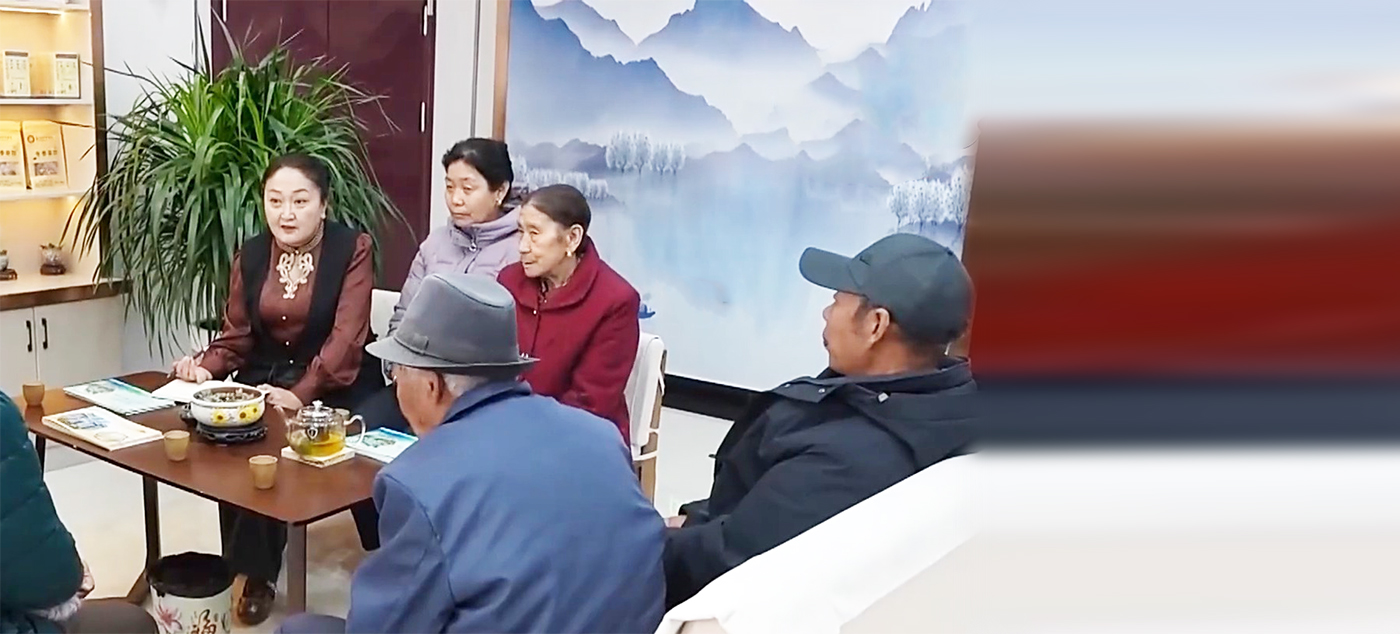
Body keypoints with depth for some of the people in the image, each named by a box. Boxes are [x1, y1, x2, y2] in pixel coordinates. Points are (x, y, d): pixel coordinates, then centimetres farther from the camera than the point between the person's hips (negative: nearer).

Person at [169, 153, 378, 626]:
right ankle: (252, 568, -4)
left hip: (334, 385, -5)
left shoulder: (352, 249, -10)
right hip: (265, 377, 5)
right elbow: (237, 336, 7)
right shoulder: (250, 256, 7)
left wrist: (301, 394, -30)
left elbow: (346, 336, -19)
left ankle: (254, 566, -6)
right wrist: (205, 367, -15)